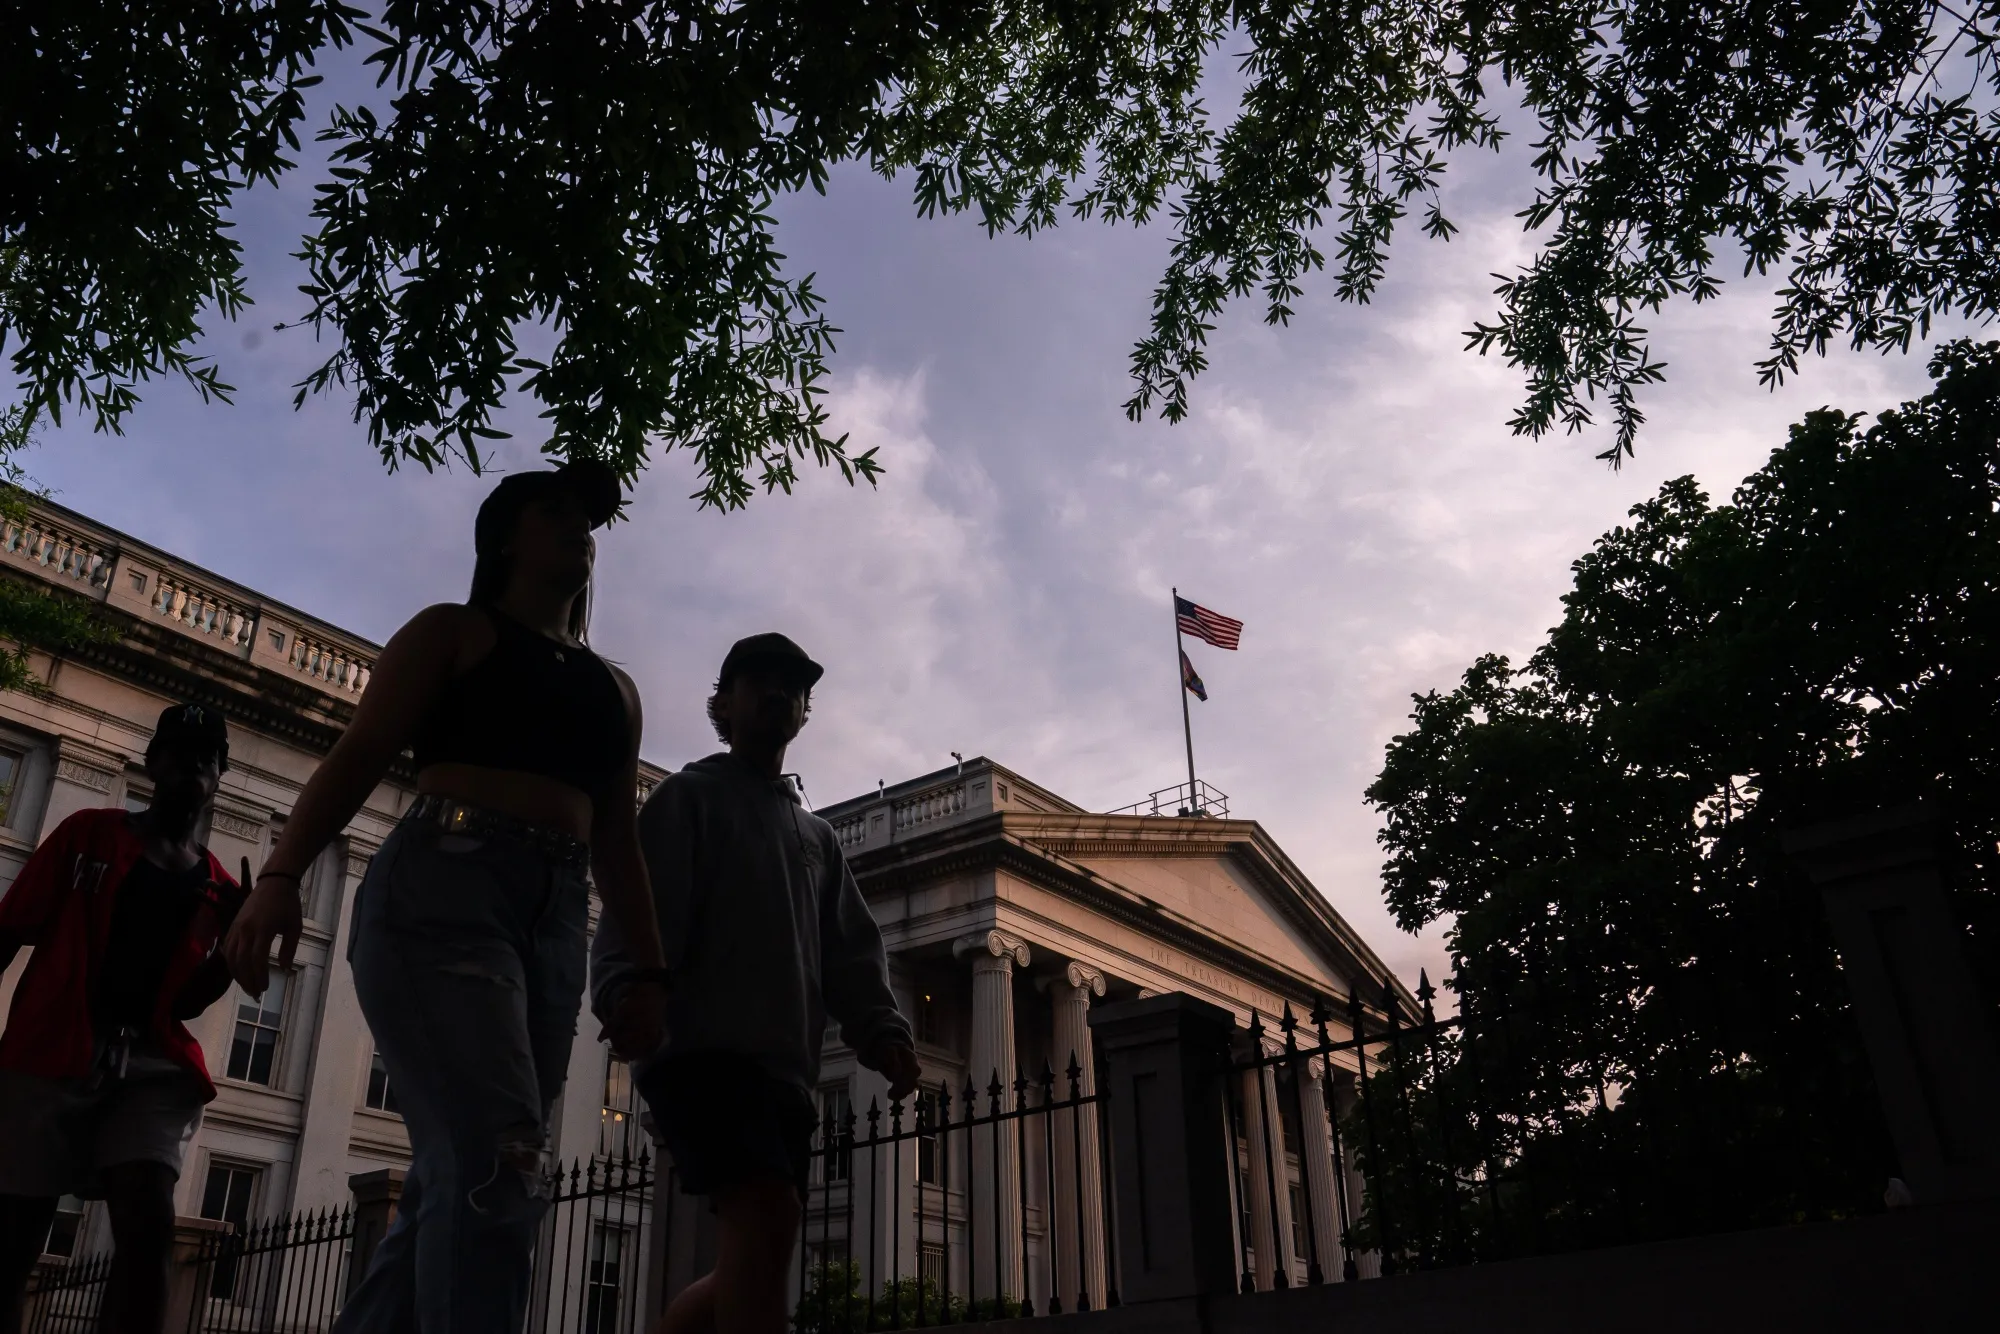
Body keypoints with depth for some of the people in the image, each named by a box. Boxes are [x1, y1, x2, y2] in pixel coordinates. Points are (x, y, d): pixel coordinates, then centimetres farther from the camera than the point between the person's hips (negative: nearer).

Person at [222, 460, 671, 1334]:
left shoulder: (614, 689, 27)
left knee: (452, 1180, 1)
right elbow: (358, 756, 0)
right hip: (440, 889, -6)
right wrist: (281, 876, -15)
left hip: (555, 921, 6)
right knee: (498, 1162, -22)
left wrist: (647, 969, 13)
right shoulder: (455, 632, 12)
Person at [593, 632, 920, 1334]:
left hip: (784, 1066, 7)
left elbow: (851, 952, 17)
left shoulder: (818, 835, 27)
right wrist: (623, 993, -26)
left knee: (750, 1266, 6)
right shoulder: (688, 796, 11)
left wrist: (884, 1032, -2)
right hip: (701, 1049, -7)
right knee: (767, 1216, -25)